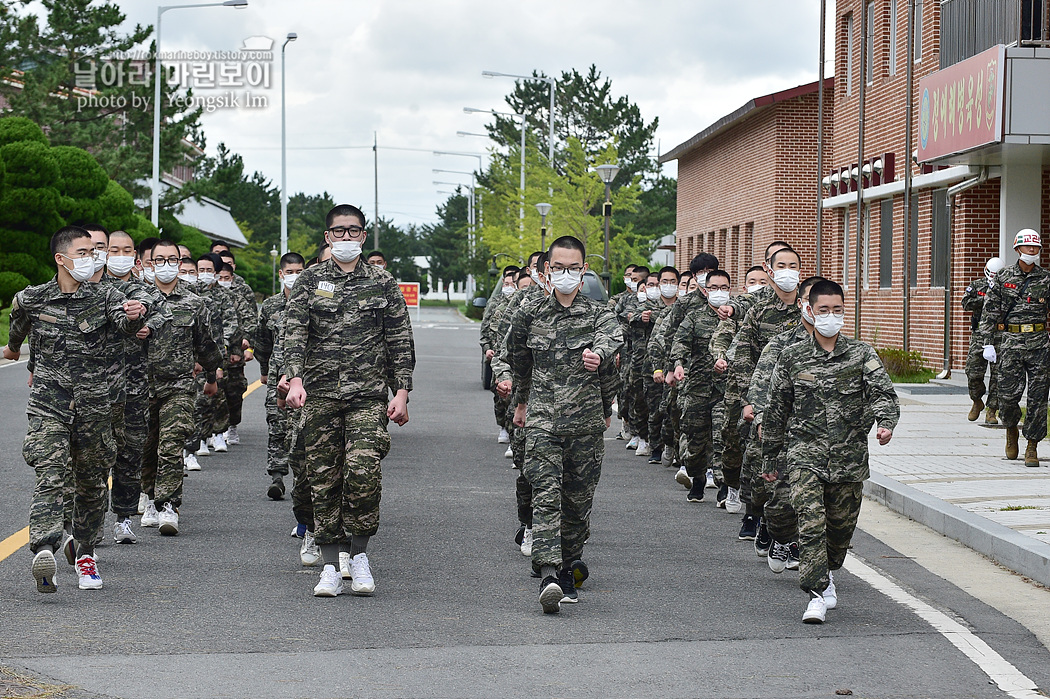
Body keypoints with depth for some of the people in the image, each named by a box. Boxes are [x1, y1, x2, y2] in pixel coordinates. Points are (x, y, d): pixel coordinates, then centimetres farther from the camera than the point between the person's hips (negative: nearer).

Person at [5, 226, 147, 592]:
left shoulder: (104, 297, 1)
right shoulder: (31, 299, 1)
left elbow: (125, 322, -21)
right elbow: (17, 329, 24)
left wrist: (136, 315, -44)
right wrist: (13, 349, 44)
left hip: (93, 403, 2)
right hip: (49, 401, -2)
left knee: (91, 483, 12)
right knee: (50, 476, -19)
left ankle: (83, 550, 32)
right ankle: (44, 552, -35)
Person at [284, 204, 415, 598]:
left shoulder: (383, 284, 9)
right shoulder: (309, 281, 7)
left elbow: (400, 343, 9)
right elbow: (294, 333, -2)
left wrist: (401, 393, 1)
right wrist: (295, 378, -18)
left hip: (369, 395, -1)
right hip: (320, 395, 1)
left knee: (363, 470, -17)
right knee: (324, 478, 1)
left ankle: (359, 554, 0)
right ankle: (330, 567, 8)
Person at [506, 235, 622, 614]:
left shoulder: (599, 314, 2)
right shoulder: (530, 315, 8)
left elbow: (611, 341, -20)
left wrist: (597, 354, -41)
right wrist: (521, 402, 33)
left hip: (586, 421, 0)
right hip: (541, 419, 0)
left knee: (578, 500, 7)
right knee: (546, 496, -13)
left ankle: (568, 564, 25)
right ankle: (549, 576, -25)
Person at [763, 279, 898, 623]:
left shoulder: (861, 354, 3)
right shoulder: (792, 357, 4)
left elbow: (882, 392, -9)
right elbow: (776, 410, 11)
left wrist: (886, 422, -31)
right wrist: (770, 456, 14)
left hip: (850, 456, 1)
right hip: (805, 454, -1)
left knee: (841, 525, 12)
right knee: (811, 523, -15)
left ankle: (829, 574, 40)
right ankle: (818, 595, -14)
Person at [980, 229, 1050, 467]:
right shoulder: (1003, 277, 5)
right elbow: (989, 311, 5)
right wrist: (987, 342, -1)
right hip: (1010, 342, 0)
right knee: (1008, 394, -3)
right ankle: (1011, 429, 28)